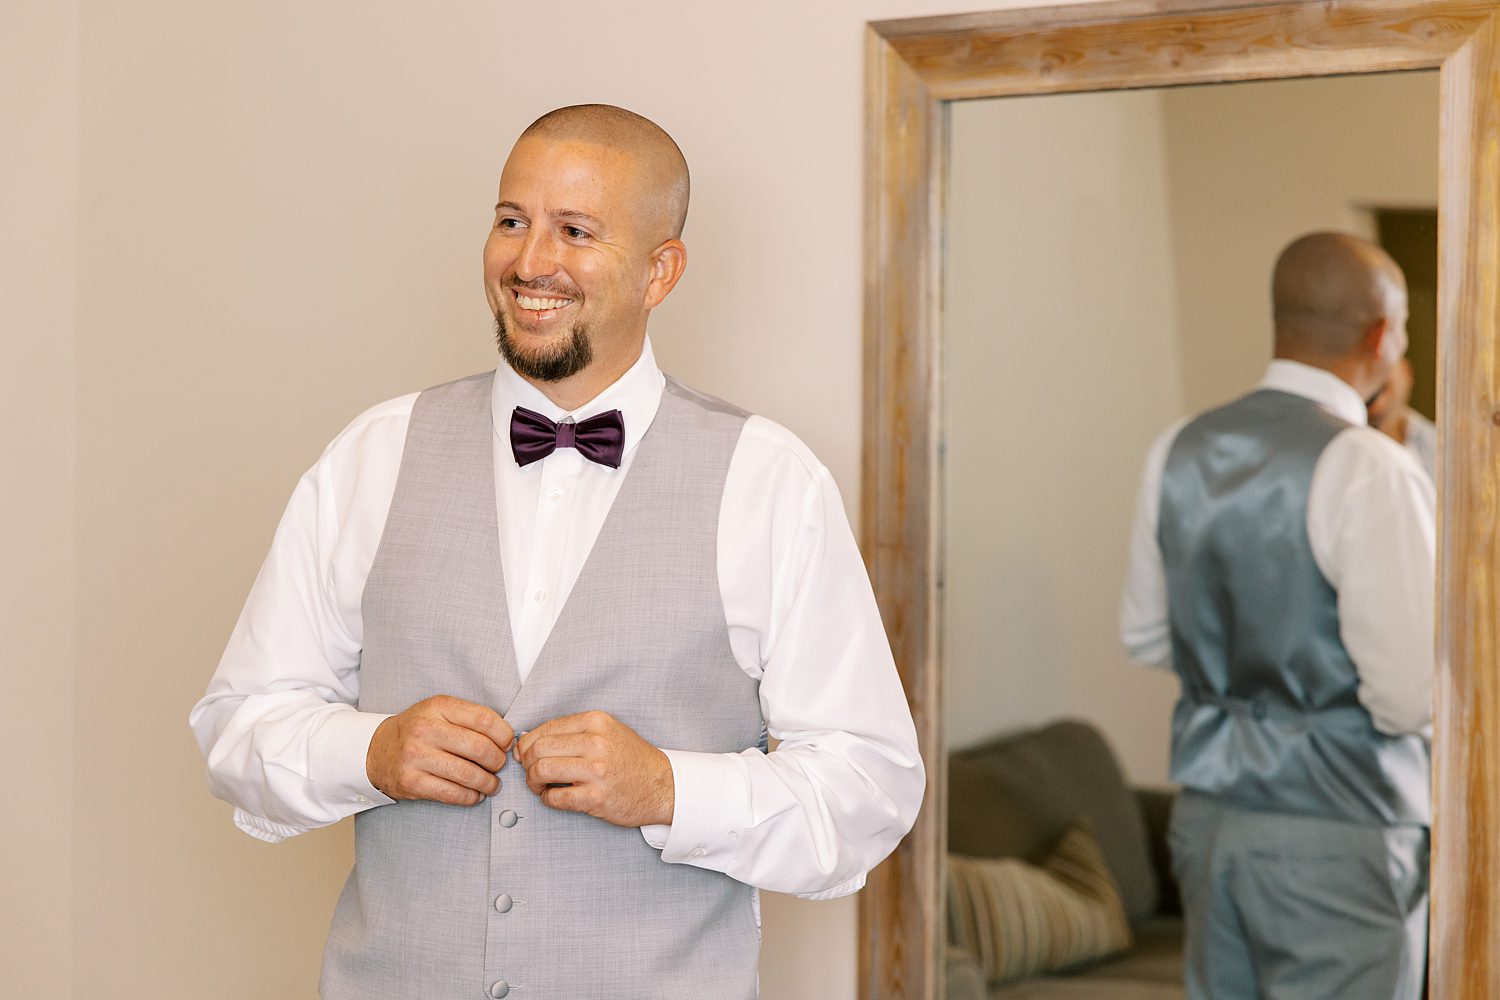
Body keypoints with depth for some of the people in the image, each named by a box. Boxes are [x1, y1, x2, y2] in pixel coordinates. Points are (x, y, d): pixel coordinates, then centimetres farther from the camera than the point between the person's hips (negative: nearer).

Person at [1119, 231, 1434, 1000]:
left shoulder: (1179, 452, 3)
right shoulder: (1369, 472, -18)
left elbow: (1146, 635, 14)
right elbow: (1412, 695, -19)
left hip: (1208, 812, 7)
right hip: (1337, 835, -7)